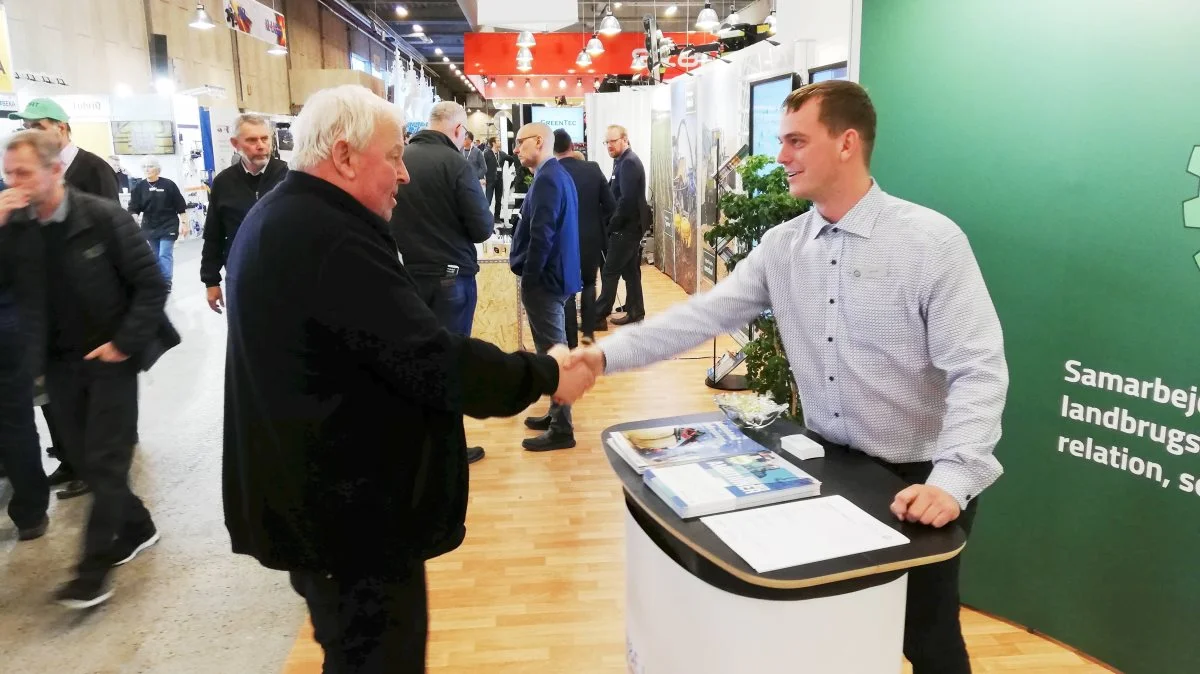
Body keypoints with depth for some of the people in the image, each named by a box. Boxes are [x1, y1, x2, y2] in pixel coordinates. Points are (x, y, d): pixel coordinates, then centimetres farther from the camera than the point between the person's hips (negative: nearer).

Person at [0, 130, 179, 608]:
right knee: (84, 459, 13)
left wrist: (125, 343, -14)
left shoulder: (104, 217, -14)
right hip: (59, 362, 5)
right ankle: (136, 528, 32)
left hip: (109, 357, -5)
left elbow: (152, 285, -11)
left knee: (105, 461, -1)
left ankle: (94, 570, 7)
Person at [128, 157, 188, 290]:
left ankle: (166, 284, -6)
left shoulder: (168, 184, -5)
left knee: (165, 255, -10)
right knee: (156, 256, 13)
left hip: (168, 226, -4)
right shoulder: (140, 187, 2)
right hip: (150, 227, 4)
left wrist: (182, 223, -4)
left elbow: (180, 206, -2)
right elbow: (134, 208, 0)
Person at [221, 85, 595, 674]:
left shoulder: (278, 219, 9)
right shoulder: (331, 239, -25)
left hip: (307, 492, 11)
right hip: (349, 507, -10)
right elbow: (434, 363, -28)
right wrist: (544, 375, -16)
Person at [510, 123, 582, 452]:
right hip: (556, 273, 11)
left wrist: (529, 278, -17)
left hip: (544, 277, -11)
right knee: (553, 349, 17)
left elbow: (541, 234, -23)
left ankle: (562, 429, 1)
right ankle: (557, 414, 28)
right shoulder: (558, 174, 16)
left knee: (551, 352, -6)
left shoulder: (546, 178, -17)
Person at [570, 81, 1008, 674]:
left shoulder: (932, 240, -17)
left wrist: (951, 481, -31)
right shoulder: (781, 246, -1)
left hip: (918, 479, -4)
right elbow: (704, 315, -6)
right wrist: (605, 354, -15)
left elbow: (978, 371, -20)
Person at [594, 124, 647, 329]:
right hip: (629, 225, 10)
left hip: (627, 226, -10)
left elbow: (627, 200, -23)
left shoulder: (629, 162, -16)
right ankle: (635, 312, 19)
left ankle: (599, 317, -3)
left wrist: (612, 225, -18)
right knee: (630, 270, 13)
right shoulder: (623, 160, 15)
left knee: (610, 272, -7)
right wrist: (613, 224, 5)